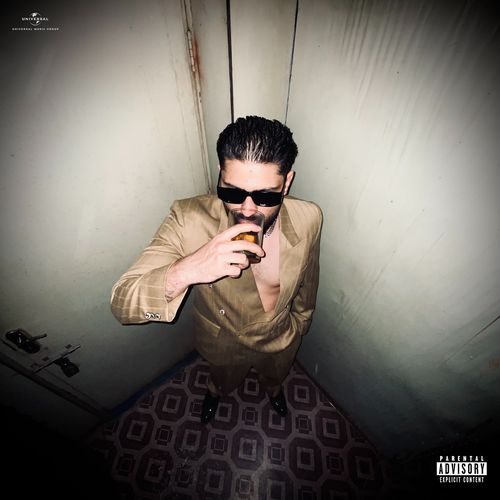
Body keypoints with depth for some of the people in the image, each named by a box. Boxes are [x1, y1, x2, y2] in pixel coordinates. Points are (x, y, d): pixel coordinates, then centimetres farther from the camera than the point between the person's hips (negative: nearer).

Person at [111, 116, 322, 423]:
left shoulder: (309, 219, -27)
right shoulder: (188, 220, -35)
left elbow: (307, 280, -8)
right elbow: (122, 304, -33)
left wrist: (301, 321, 9)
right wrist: (185, 271, -53)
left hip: (280, 338, 2)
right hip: (222, 341, -1)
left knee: (275, 375, 36)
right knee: (225, 380, 34)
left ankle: (273, 389, 75)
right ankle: (215, 390, 74)